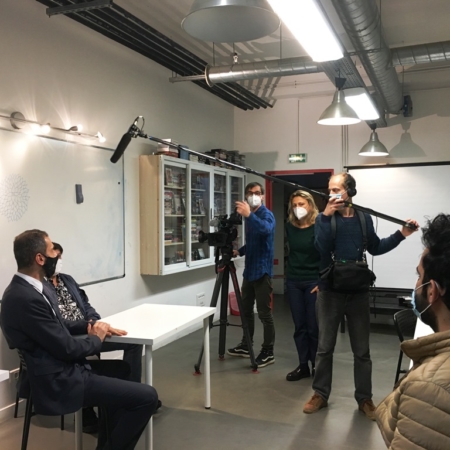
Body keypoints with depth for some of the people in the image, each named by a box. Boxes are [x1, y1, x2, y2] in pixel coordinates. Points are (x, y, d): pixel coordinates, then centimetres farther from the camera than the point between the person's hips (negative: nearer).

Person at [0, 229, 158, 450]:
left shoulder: (23, 289, 6)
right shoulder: (26, 299, -26)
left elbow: (58, 326, 15)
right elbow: (67, 348, -22)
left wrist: (90, 326, 0)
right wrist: (96, 338, -3)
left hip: (59, 372, 11)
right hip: (60, 382, -11)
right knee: (147, 396, -12)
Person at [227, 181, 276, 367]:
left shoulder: (266, 214, -10)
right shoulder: (250, 216, 14)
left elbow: (266, 229, -35)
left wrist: (249, 215, -47)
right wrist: (240, 251, 7)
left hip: (262, 270, -8)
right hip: (249, 270, 9)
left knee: (264, 313, -3)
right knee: (245, 309, 15)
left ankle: (268, 352, 7)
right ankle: (245, 346, 28)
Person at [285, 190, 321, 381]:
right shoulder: (290, 227, 4)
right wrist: (291, 273, 13)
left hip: (313, 281, -4)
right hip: (293, 281, 4)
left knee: (314, 327, 2)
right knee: (299, 326, 9)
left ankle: (316, 366, 16)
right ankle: (303, 366, 18)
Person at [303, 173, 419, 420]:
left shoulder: (364, 218, 2)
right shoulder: (324, 218, -4)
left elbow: (375, 248, 15)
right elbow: (322, 248, -21)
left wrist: (401, 234, 7)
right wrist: (326, 216, -25)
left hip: (358, 292, 1)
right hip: (330, 292, -1)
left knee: (362, 350, 9)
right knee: (324, 347, 8)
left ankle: (364, 398, 23)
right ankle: (320, 394, 22)